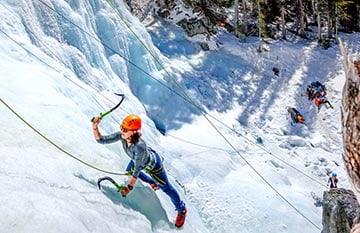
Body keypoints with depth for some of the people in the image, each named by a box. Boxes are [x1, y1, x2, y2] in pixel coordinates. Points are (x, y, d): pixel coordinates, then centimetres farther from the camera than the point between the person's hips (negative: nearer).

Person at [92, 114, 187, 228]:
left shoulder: (139, 146, -47)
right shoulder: (121, 135, -30)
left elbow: (137, 169, -35)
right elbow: (101, 140, -24)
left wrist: (129, 187, -30)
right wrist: (95, 126, -41)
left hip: (152, 164, -7)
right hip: (138, 159, 7)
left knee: (166, 188, 8)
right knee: (129, 172, 34)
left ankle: (181, 210, 34)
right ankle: (152, 182, 57)